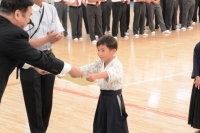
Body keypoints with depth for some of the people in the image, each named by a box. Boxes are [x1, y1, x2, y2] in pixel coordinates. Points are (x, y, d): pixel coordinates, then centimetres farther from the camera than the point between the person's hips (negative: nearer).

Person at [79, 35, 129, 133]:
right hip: (103, 98, 8)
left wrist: (96, 76, -59)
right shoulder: (100, 63, 7)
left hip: (114, 99, -8)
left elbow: (110, 73, -40)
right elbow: (89, 68, -3)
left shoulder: (117, 65, -20)